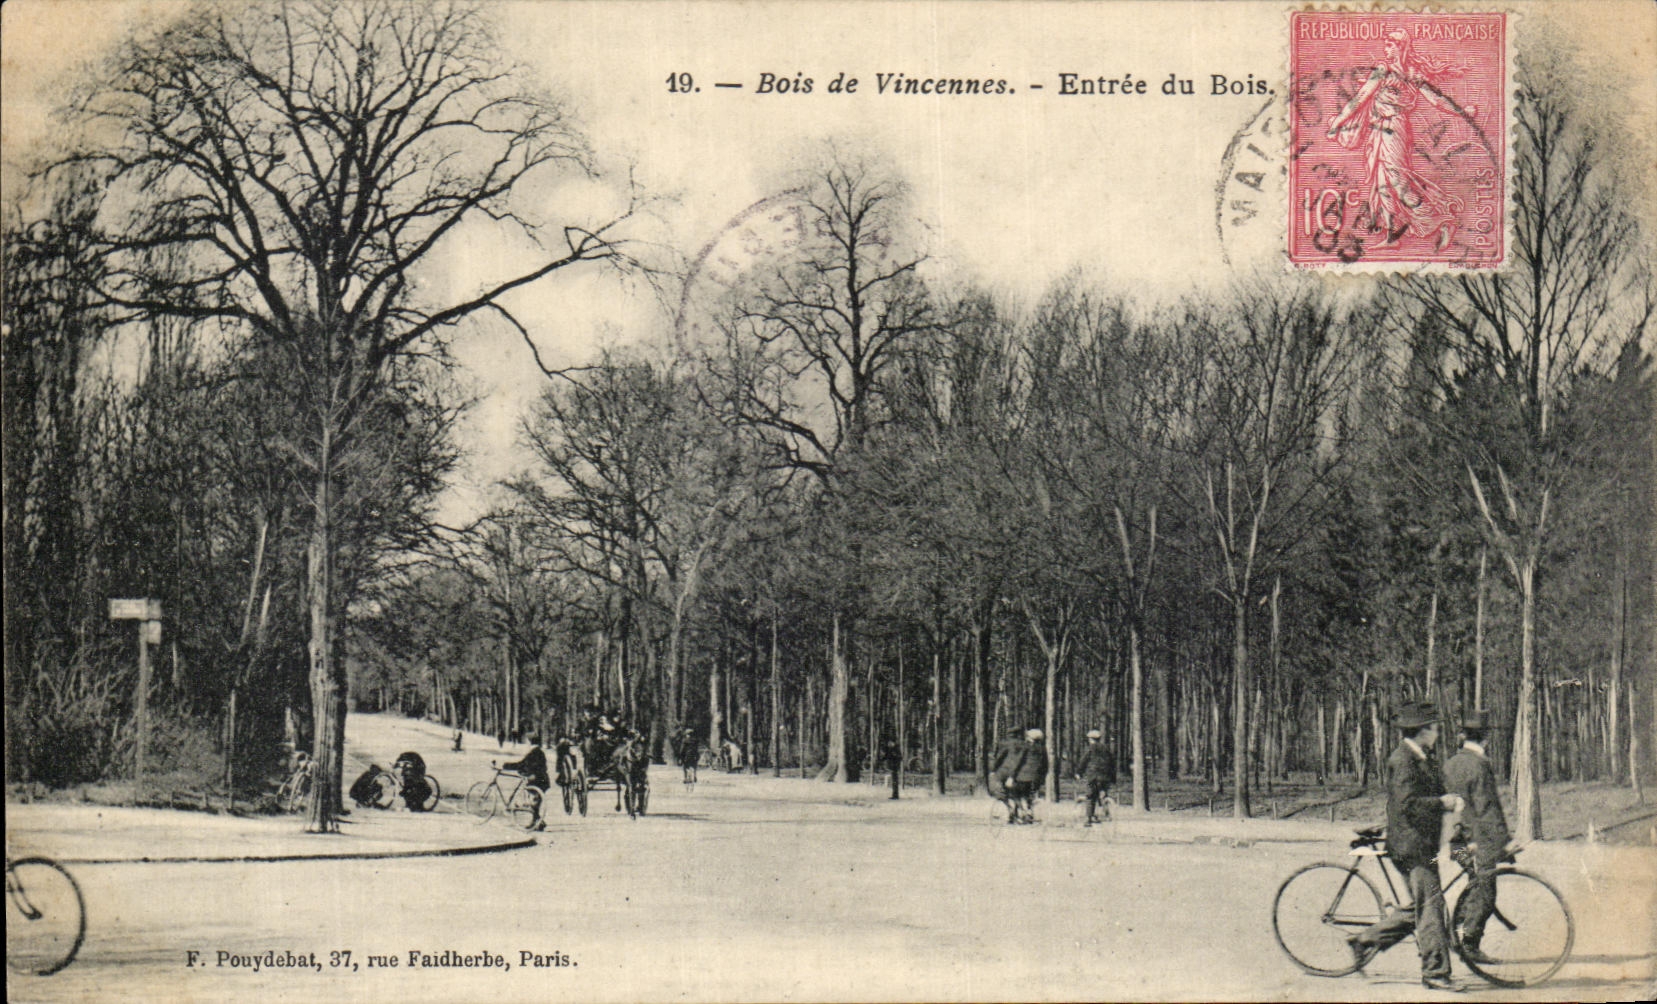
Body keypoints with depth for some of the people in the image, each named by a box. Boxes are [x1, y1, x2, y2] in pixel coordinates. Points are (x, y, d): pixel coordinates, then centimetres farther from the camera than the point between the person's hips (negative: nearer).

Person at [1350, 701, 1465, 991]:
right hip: (1411, 844, -10)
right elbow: (1407, 803, -23)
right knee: (1429, 905, -7)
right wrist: (1441, 803, -16)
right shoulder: (1403, 760, -15)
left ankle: (1366, 941, 21)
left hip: (1423, 844, 10)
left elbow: (1430, 795, 18)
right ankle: (1435, 972, -1)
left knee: (1420, 907, 13)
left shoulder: (1420, 759, 17)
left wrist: (1449, 801, -2)